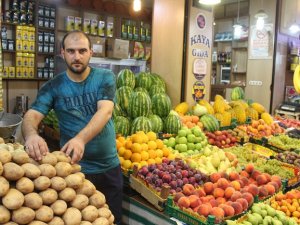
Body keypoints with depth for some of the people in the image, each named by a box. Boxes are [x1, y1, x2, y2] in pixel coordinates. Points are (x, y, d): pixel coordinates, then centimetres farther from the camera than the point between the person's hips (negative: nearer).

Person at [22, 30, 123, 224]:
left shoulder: (105, 78, -5)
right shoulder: (53, 87, -3)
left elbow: (105, 111, -21)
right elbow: (31, 115, -14)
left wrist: (81, 138, -39)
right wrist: (31, 134, -39)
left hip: (109, 166, 1)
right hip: (73, 167, 0)